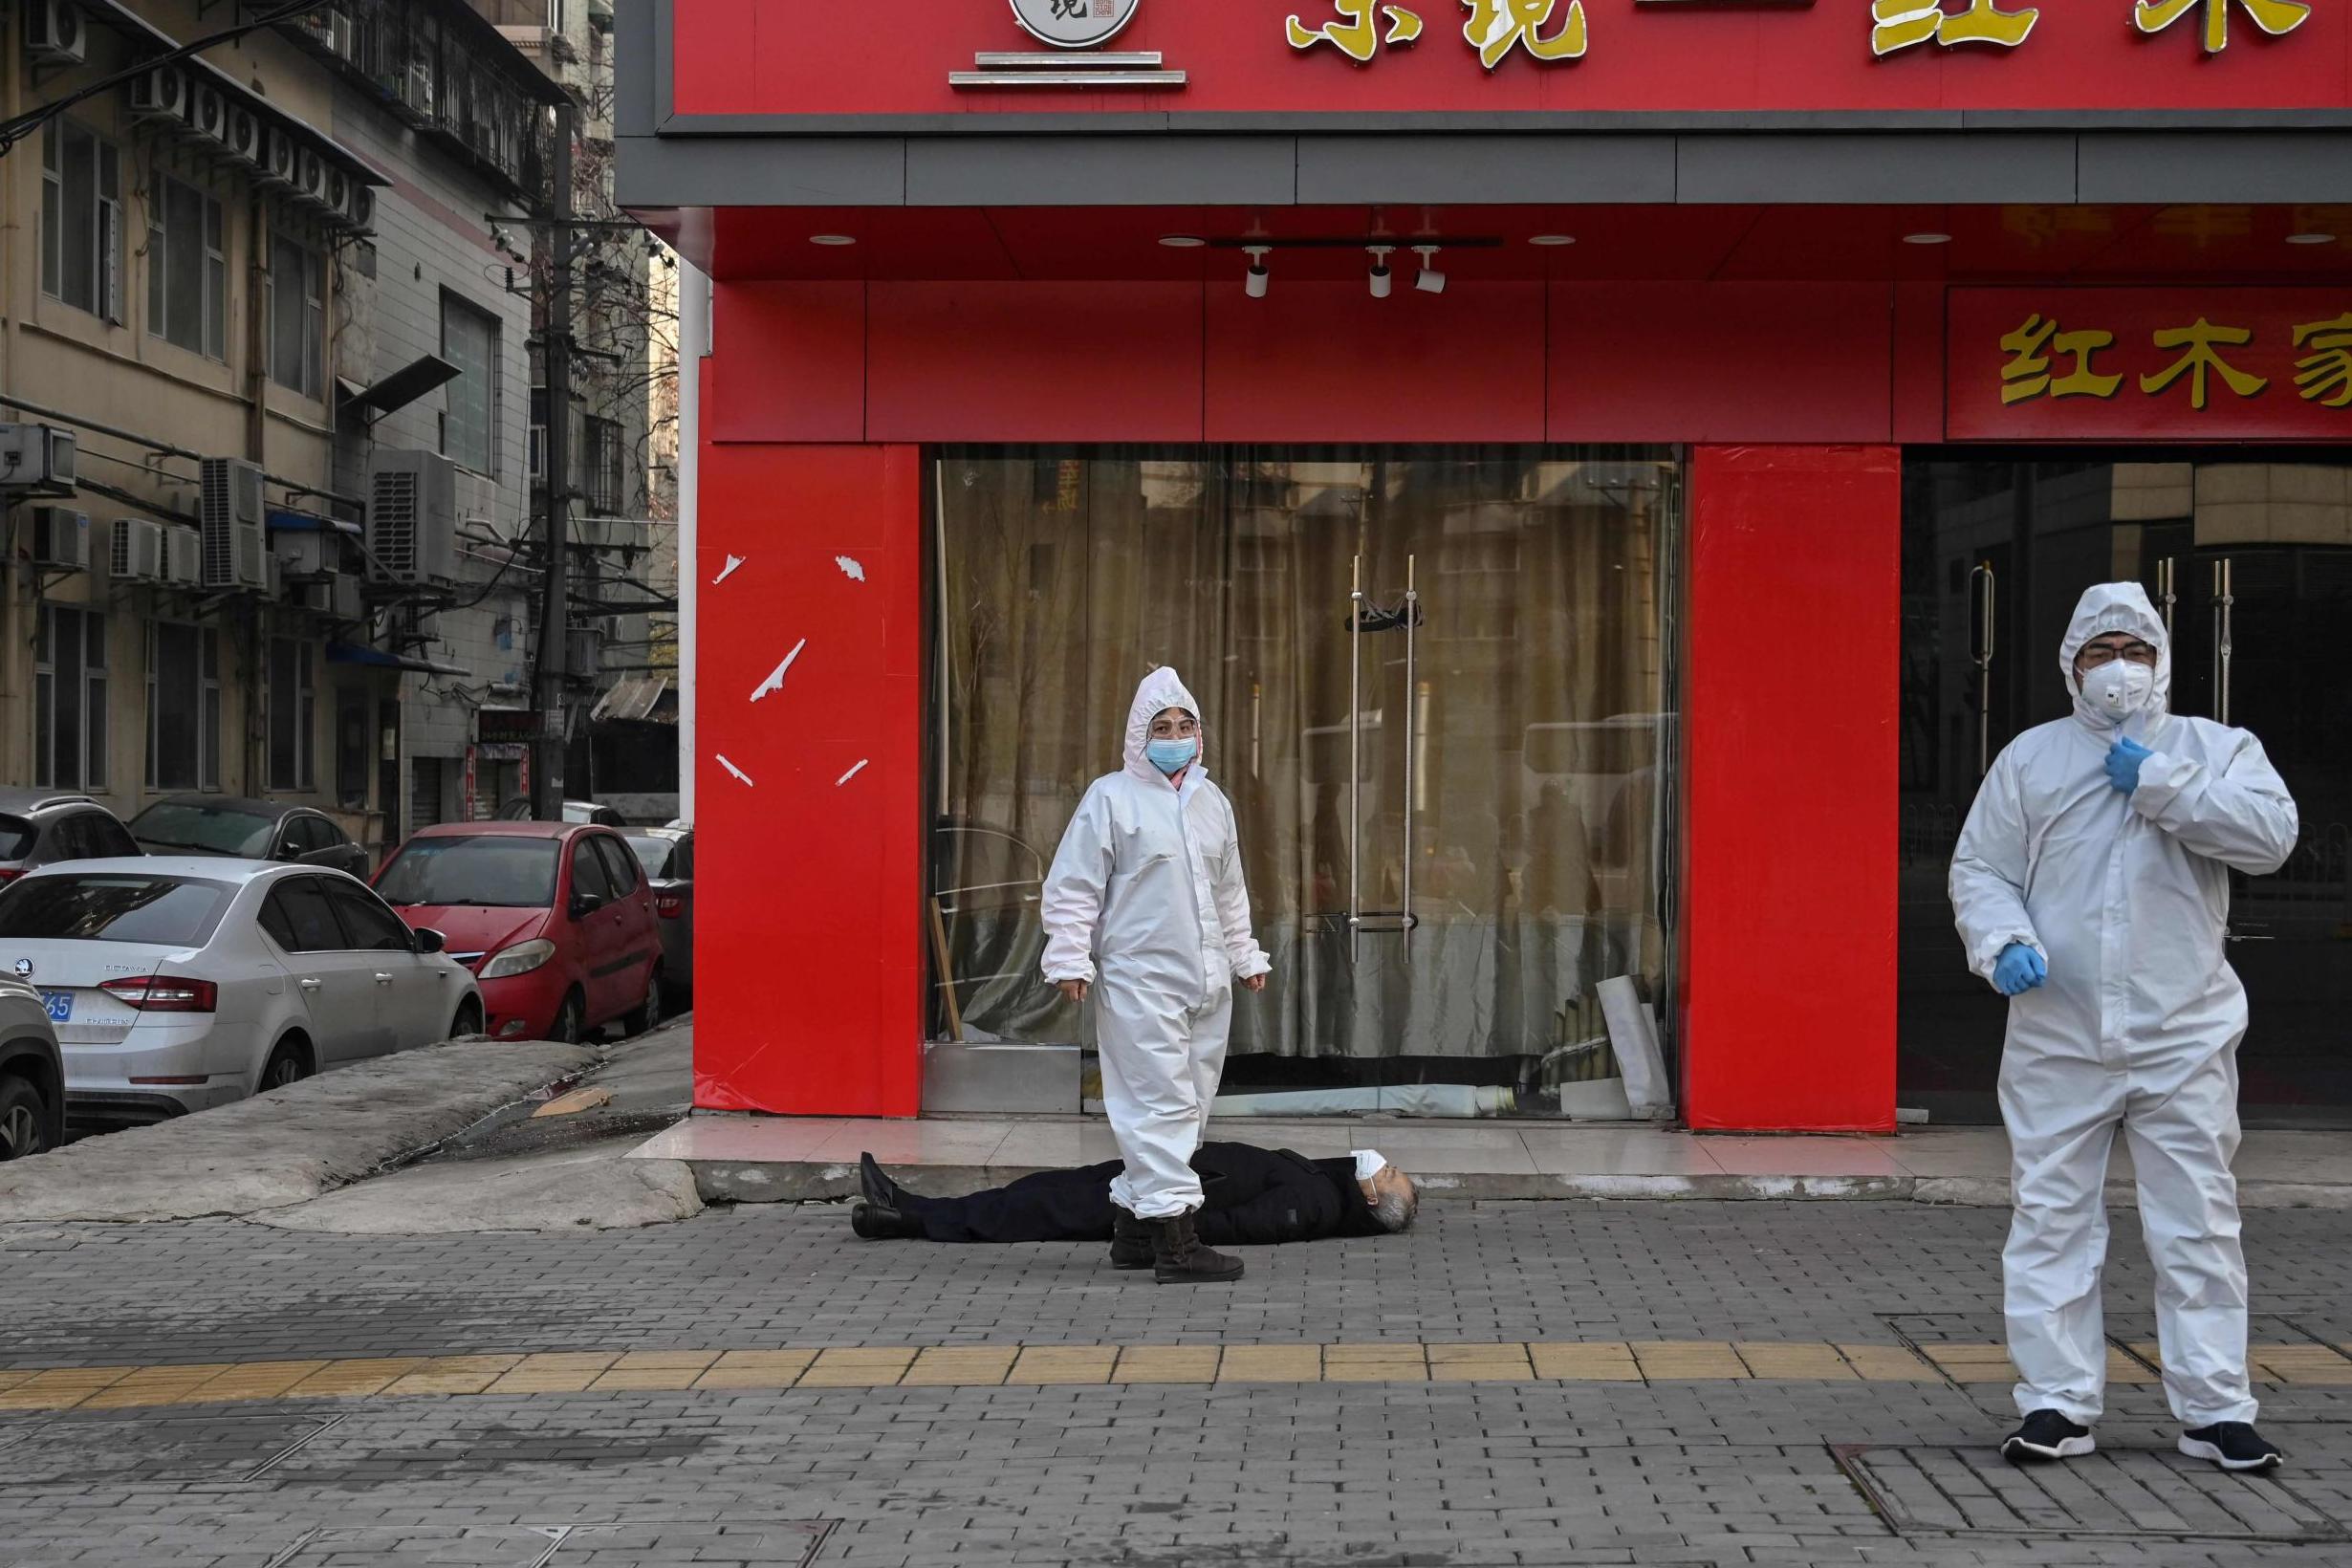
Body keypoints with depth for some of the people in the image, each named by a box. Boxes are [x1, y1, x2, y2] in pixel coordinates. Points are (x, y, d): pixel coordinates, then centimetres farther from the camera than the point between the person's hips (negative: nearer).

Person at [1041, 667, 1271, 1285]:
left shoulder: (1212, 801, 16)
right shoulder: (1110, 797, -4)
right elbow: (1072, 887, -6)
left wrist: (1245, 956, 26)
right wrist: (1071, 960, -12)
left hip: (1205, 981, 7)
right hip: (1140, 981, -7)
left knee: (1188, 1105, 9)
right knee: (1162, 1102, -10)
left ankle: (1134, 1210, 20)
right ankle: (1175, 1240, -10)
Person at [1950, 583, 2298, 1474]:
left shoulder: (2214, 748, 7)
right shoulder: (2032, 757, 10)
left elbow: (2271, 835, -11)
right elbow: (1978, 869, 8)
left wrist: (2160, 784, -14)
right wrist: (2004, 942, -11)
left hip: (2184, 1040, -1)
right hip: (2057, 1040, 1)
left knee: (2198, 1223, 2)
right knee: (2051, 1219, 3)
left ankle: (2215, 1409, 10)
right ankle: (2056, 1404, 11)